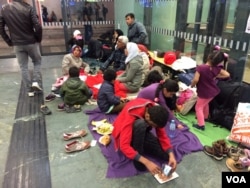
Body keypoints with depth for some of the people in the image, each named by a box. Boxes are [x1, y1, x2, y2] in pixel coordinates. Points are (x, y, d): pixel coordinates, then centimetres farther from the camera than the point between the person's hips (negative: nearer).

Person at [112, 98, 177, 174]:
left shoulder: (154, 111, -20)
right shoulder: (130, 117, -38)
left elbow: (162, 135, -13)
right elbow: (124, 146, -42)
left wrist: (171, 155, -28)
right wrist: (146, 162, -46)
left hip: (141, 134, 4)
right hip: (124, 135, -4)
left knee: (166, 154, -19)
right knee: (141, 124, -40)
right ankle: (137, 159, -23)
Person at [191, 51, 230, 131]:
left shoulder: (200, 67, -28)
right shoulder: (216, 68, -10)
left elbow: (195, 80, -32)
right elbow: (227, 74, -2)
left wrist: (192, 85, -12)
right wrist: (216, 76, 1)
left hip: (204, 93, -7)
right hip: (213, 91, 7)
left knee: (199, 107, 11)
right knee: (205, 104, 30)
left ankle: (201, 124, 11)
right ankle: (205, 117, 51)